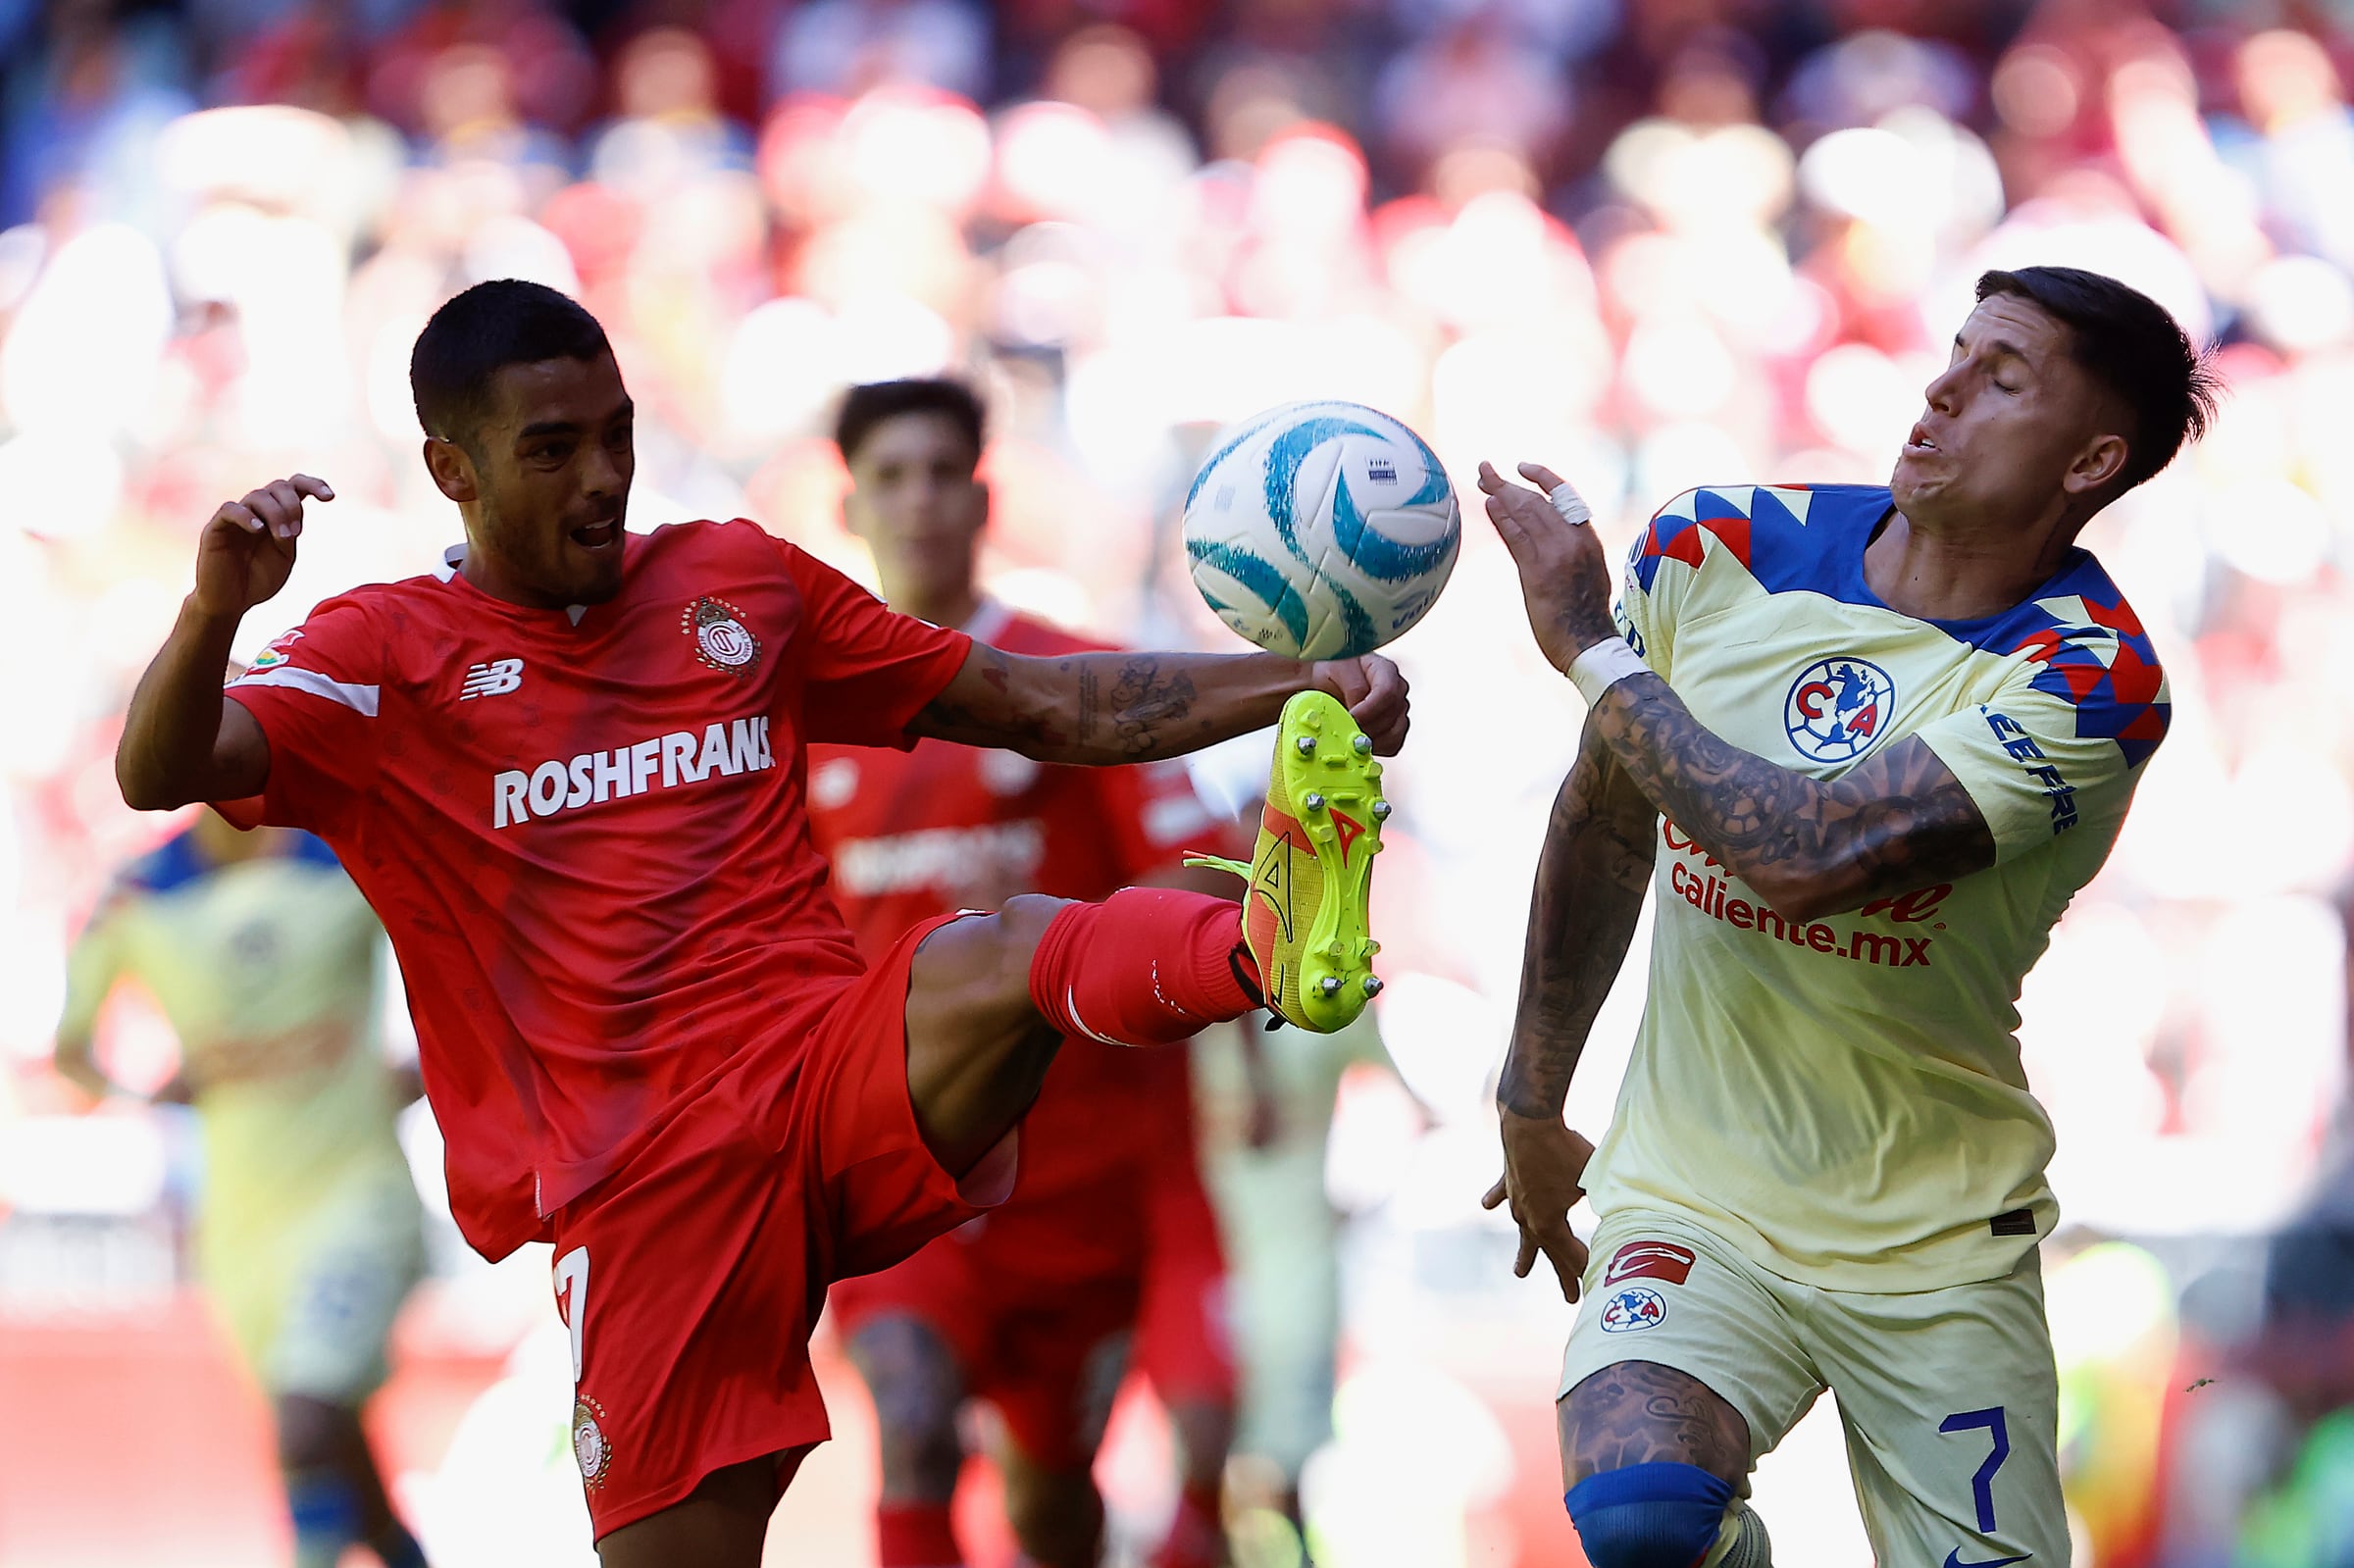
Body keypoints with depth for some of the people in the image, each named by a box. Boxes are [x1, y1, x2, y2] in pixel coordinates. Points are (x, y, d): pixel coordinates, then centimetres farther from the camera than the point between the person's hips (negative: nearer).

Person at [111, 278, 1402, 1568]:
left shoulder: (739, 580, 17)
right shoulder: (389, 654, 6)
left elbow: (1043, 708, 21)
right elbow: (160, 775, -11)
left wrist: (1293, 687, 10)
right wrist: (215, 611, -32)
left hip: (846, 1075, 1)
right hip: (635, 1162, -1)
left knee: (1009, 958, -32)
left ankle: (1271, 944, -61)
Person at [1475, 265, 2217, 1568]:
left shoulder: (2087, 679, -16)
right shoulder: (1718, 551, -3)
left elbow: (1805, 856, -27)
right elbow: (1605, 826, 13)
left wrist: (1593, 648, -18)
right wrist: (1530, 1106, 18)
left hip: (1941, 1249, -1)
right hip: (1694, 1203, 1)